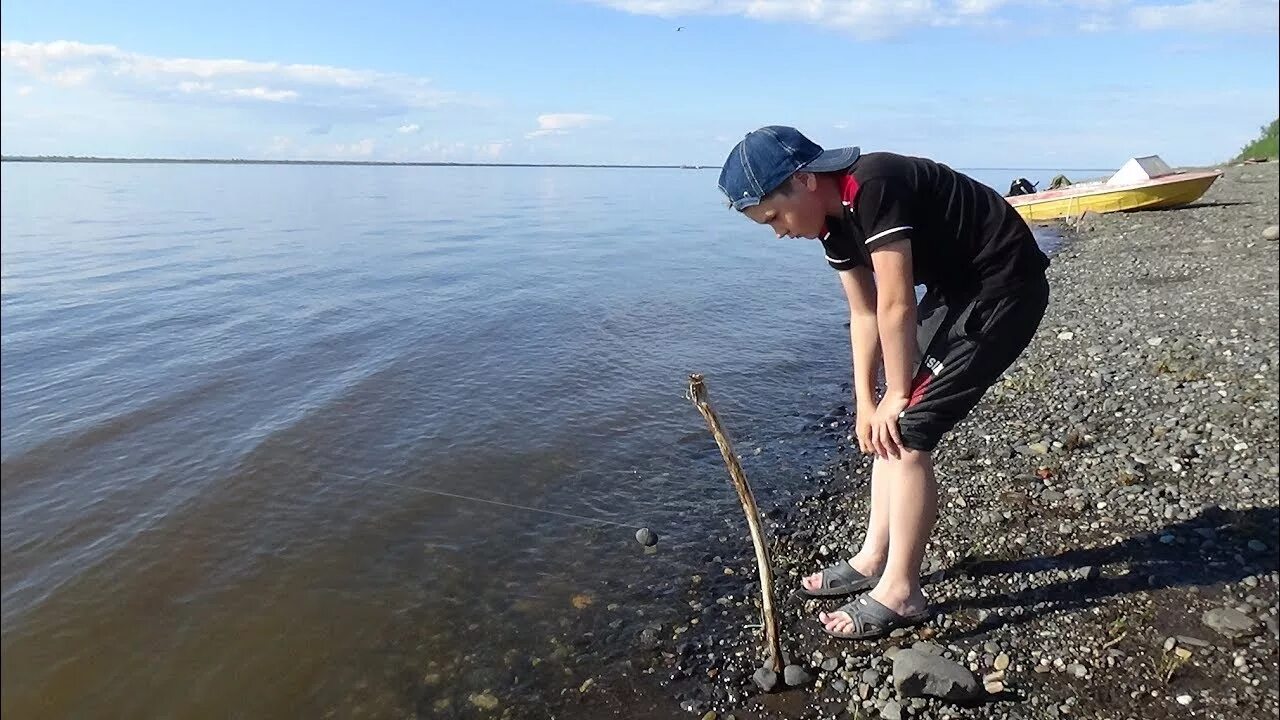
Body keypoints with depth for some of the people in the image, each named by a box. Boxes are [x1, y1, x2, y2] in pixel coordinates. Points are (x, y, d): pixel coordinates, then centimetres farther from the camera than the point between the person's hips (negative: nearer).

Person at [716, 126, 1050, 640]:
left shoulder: (874, 188, -27)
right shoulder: (832, 219, 2)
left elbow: (897, 305, -25)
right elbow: (865, 312, 5)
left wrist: (897, 394, -13)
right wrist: (866, 403, 2)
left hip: (1004, 288, -9)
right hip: (957, 288, 9)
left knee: (905, 432, -12)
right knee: (885, 426, 9)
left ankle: (899, 593, 0)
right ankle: (874, 558, 21)